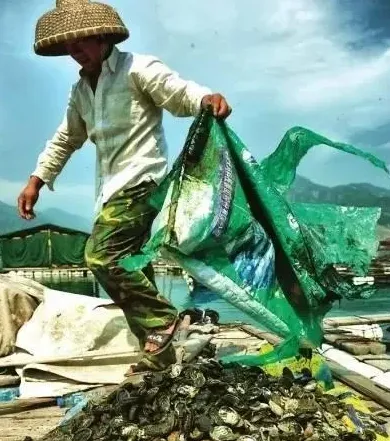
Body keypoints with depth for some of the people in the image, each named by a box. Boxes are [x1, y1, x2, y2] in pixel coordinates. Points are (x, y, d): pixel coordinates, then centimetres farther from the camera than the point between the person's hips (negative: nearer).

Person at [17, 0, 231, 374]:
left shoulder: (138, 69, -4)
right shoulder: (80, 90, 18)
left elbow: (181, 93, -15)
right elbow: (66, 138, 27)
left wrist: (207, 98, -38)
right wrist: (37, 179, 22)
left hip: (140, 182, -8)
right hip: (111, 190, 9)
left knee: (100, 256, -19)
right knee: (129, 269, 7)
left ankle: (162, 317, -5)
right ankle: (158, 353, 16)